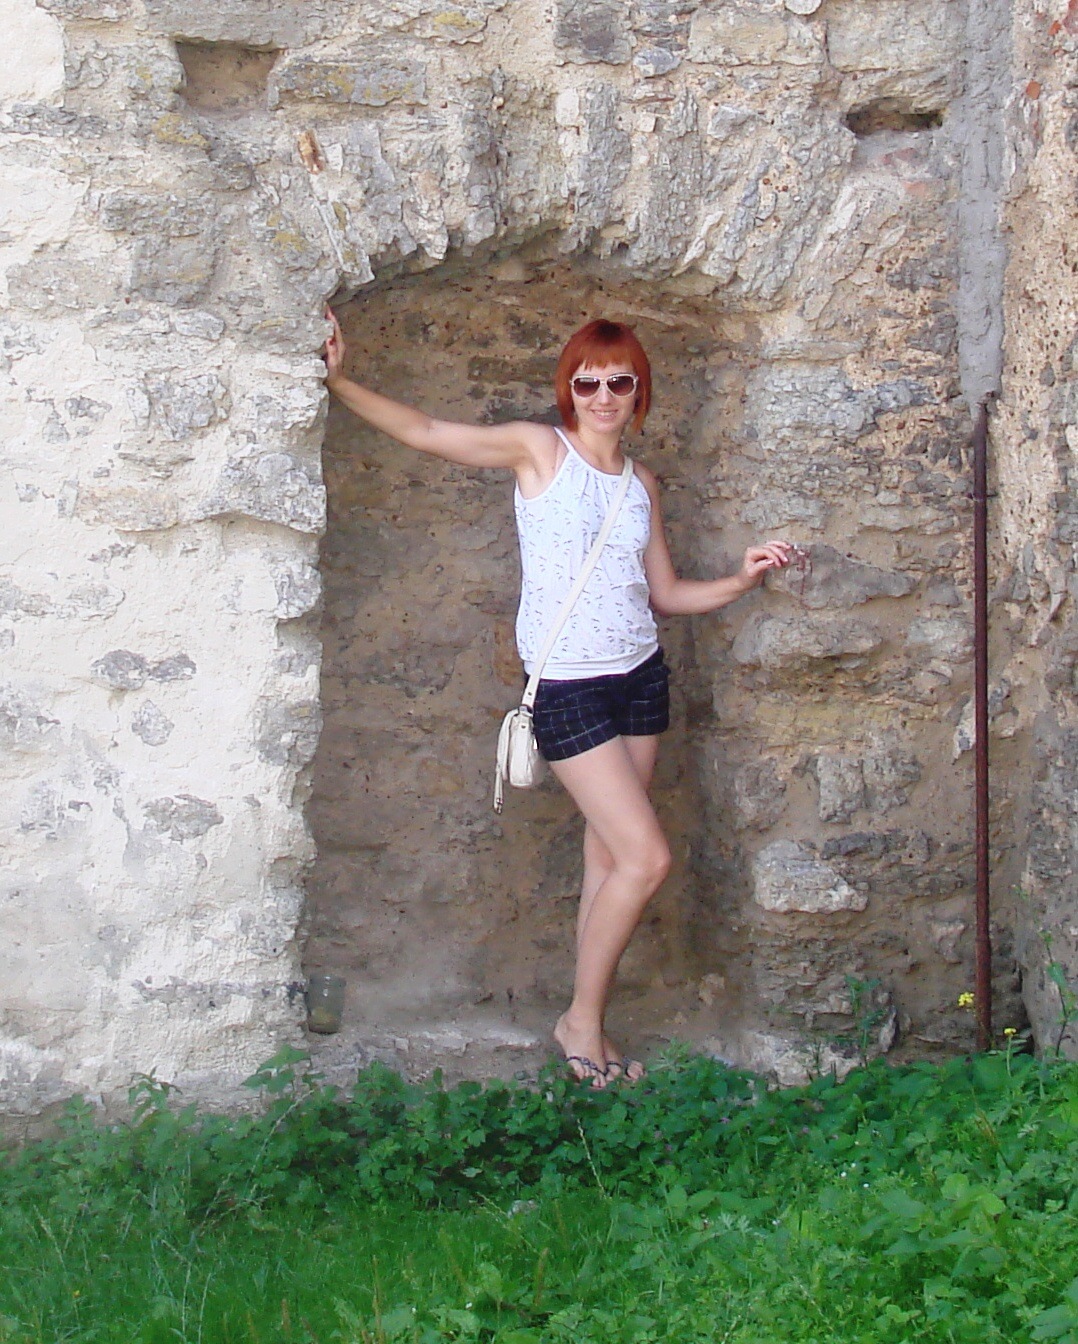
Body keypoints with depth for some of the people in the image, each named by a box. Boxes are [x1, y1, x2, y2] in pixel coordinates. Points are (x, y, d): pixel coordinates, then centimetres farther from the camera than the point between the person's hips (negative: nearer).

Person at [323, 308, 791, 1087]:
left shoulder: (642, 484, 10)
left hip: (640, 675, 6)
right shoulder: (539, 451, -4)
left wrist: (743, 580, 2)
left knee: (609, 856, 8)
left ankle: (590, 1029, 17)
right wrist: (338, 383, -14)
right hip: (568, 687, -5)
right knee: (647, 858, -10)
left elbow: (665, 594, 15)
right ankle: (583, 1020, 7)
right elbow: (423, 432, -7)